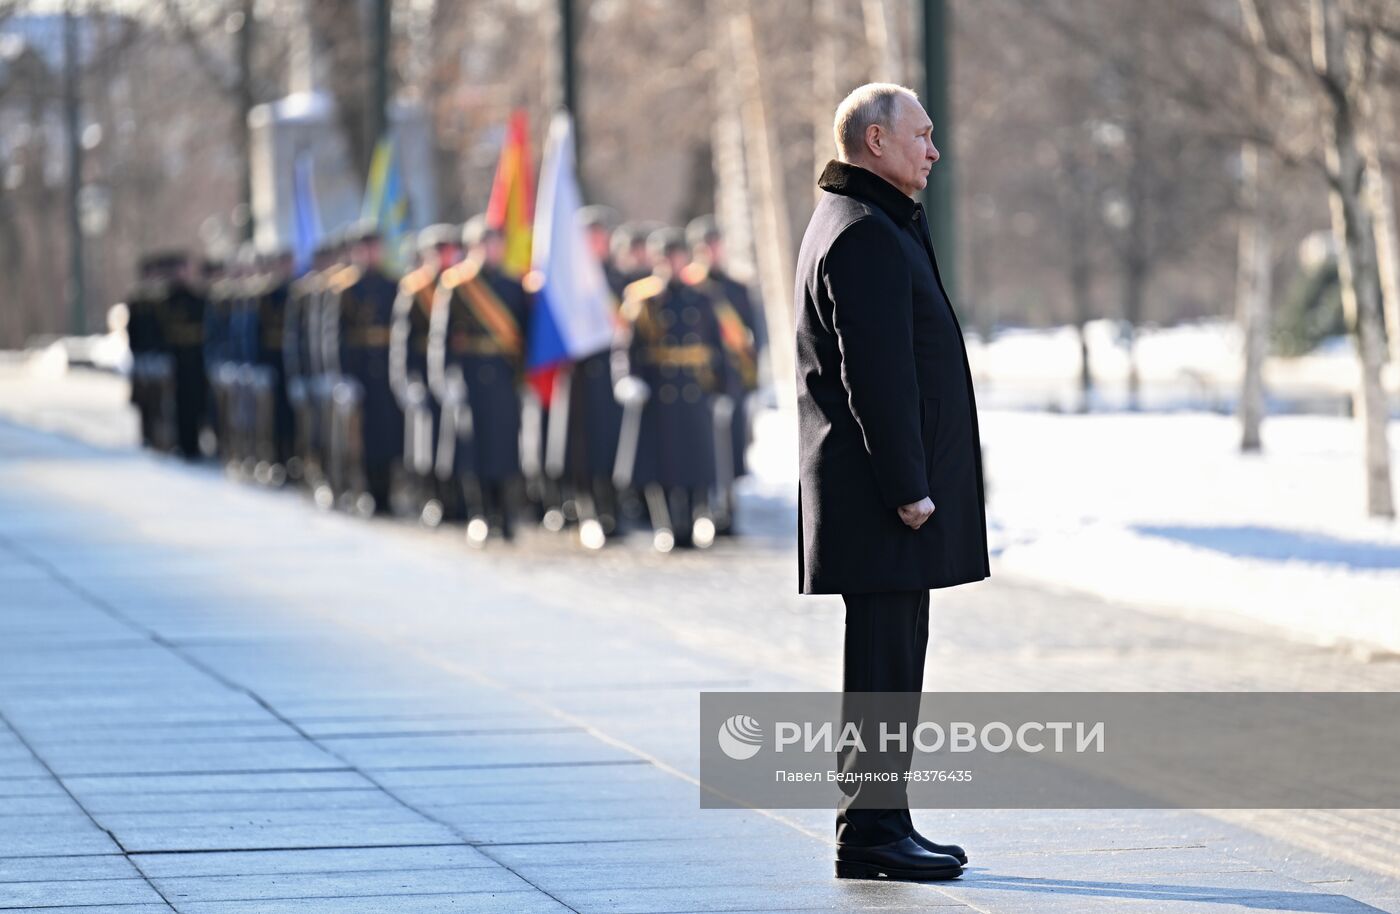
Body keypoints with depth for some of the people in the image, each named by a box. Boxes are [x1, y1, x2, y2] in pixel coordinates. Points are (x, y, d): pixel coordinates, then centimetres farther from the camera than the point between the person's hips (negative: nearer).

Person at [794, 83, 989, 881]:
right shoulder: (865, 236, -15)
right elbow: (875, 373, -20)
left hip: (884, 492, 11)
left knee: (893, 659, 13)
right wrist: (907, 486, -21)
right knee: (884, 664, -8)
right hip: (880, 489, -11)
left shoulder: (880, 226, 19)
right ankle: (872, 830, -6)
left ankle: (880, 822, 17)